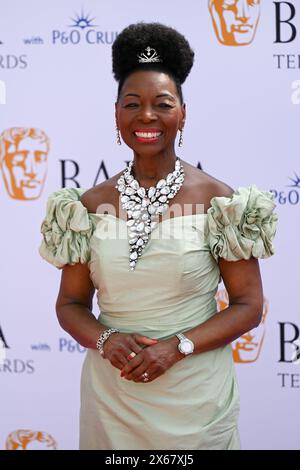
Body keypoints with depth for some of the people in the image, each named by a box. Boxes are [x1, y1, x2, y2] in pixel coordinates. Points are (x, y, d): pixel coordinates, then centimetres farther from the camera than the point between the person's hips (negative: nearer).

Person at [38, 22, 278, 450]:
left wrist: (177, 346, -17)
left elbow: (249, 306, -5)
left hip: (194, 396, -2)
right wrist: (105, 340, -14)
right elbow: (71, 304, 6)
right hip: (111, 394, 2)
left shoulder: (218, 201, -6)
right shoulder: (90, 205, 1)